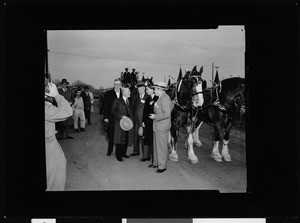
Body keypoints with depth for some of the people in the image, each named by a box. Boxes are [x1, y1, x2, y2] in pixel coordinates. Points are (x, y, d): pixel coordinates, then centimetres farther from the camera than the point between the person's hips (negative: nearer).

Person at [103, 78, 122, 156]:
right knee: (111, 135, 4)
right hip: (111, 118, -1)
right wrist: (105, 117, -5)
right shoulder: (108, 93, 2)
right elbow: (105, 106, 1)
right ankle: (109, 150, 16)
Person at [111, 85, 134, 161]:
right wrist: (121, 116, -19)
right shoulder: (117, 101, -5)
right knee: (120, 139, -3)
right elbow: (113, 112, -9)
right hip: (120, 123, -6)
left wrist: (131, 120, 6)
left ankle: (123, 153, 21)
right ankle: (118, 155, 7)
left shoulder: (129, 101, 14)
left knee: (126, 139, 7)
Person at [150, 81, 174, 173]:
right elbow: (171, 105, 24)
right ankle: (156, 163, 32)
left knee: (161, 147, -1)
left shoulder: (165, 98, -20)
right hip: (157, 127, 10)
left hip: (162, 127, -10)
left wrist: (155, 117, -18)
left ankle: (162, 166, 9)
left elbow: (166, 114, -24)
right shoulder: (161, 98, 10)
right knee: (156, 145, 19)